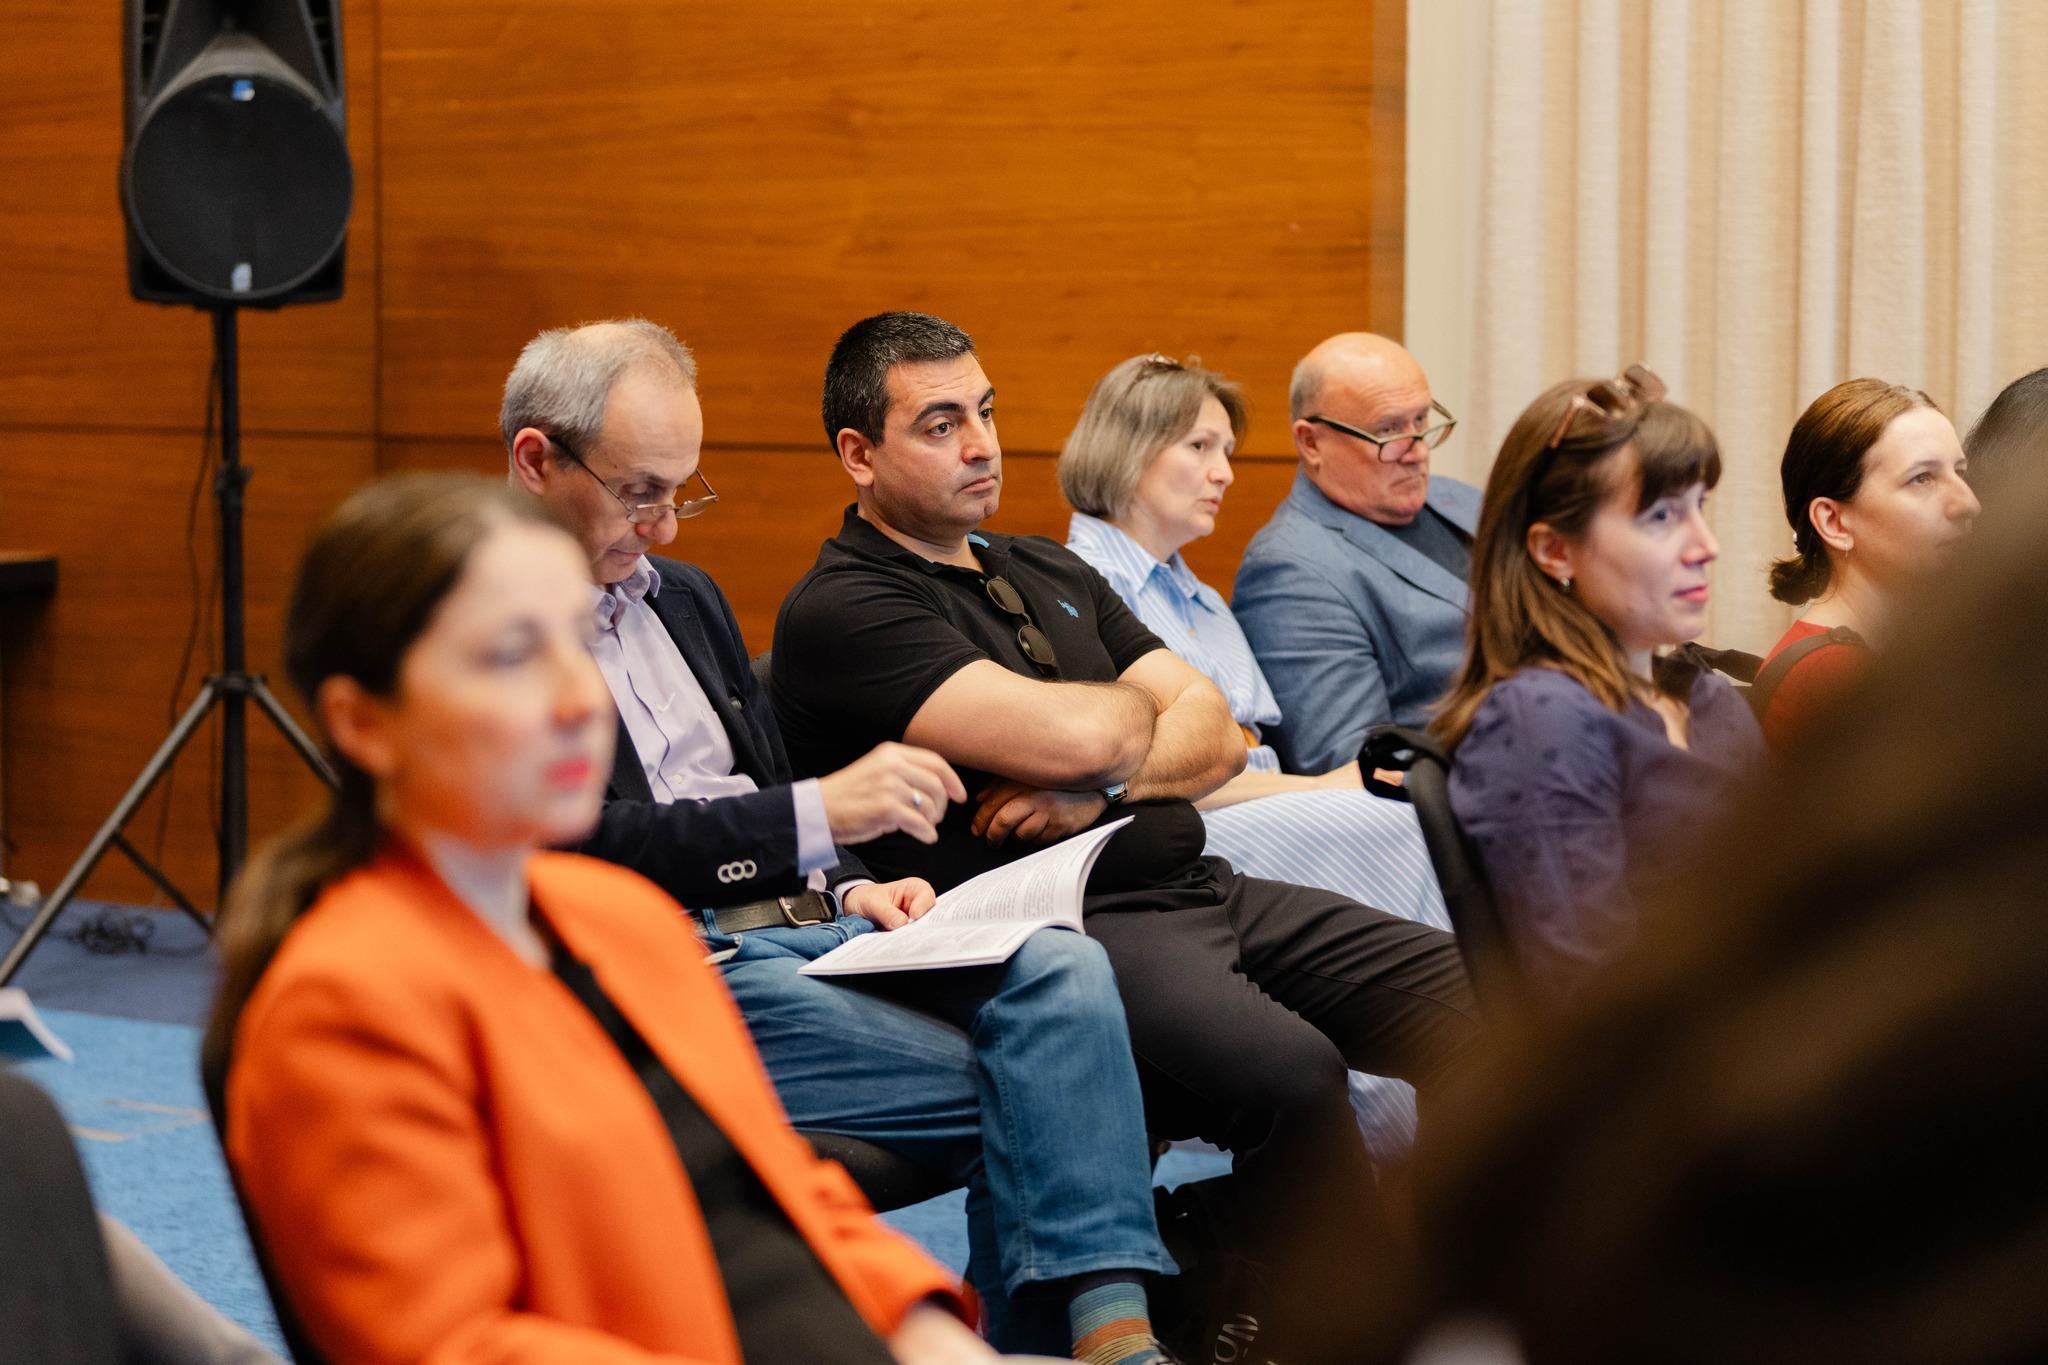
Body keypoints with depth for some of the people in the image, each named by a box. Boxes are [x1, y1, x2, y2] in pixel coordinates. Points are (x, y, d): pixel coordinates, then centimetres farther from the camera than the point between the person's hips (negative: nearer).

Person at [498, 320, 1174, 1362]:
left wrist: (847, 890, 6)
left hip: (805, 925, 8)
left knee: (1065, 970, -21)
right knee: (1013, 1101, -23)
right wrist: (820, 815, -24)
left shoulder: (685, 599, 23)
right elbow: (585, 845, -18)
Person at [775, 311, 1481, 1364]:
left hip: (1199, 885, 8)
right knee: (1291, 1073, -34)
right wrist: (1132, 706, 9)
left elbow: (1215, 736, 15)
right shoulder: (837, 614, -3)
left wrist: (1101, 784, -5)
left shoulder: (1051, 574, 24)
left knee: (1478, 1003, -12)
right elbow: (1078, 736, -15)